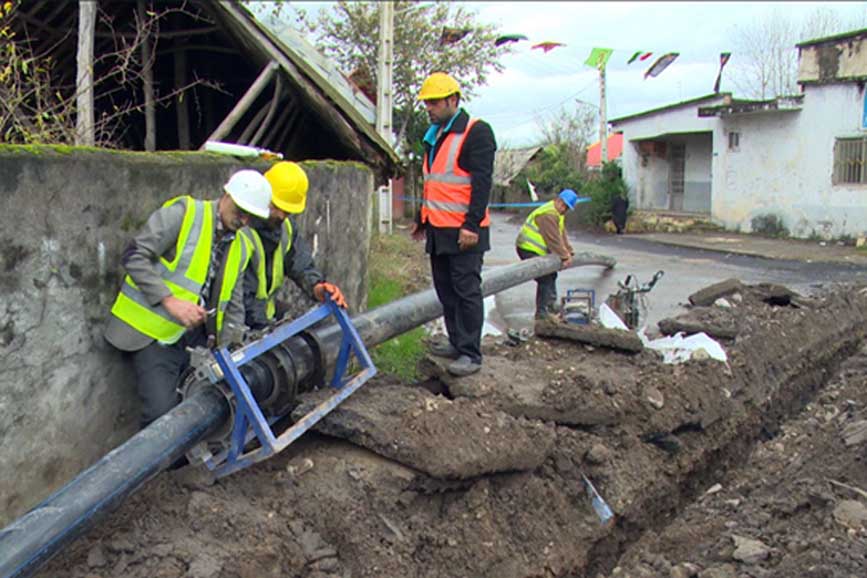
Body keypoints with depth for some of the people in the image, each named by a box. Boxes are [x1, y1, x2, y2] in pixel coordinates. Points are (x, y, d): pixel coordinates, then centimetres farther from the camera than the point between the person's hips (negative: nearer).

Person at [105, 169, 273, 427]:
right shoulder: (183, 212, -7)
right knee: (162, 412, -15)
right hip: (154, 336, -6)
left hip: (197, 338, 7)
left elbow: (234, 306, 17)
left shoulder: (241, 247, 13)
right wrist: (170, 300, -22)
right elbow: (134, 256, -15)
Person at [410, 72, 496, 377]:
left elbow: (482, 182, -16)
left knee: (467, 291, -5)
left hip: (463, 232, -9)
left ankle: (471, 354, 0)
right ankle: (457, 343, 23)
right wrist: (421, 219, 27)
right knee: (445, 290, 13)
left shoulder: (476, 132, -9)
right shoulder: (434, 135, 18)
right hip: (438, 230, 9)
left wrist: (472, 224, -22)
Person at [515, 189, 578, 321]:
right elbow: (553, 240, -25)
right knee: (545, 278, -15)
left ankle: (551, 305, 35)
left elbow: (562, 235, 15)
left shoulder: (558, 214, 15)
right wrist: (564, 257, -22)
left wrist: (569, 252, 8)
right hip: (528, 249, -12)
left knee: (551, 275, 21)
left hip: (539, 250, 12)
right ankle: (542, 312, -10)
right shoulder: (548, 214, -22)